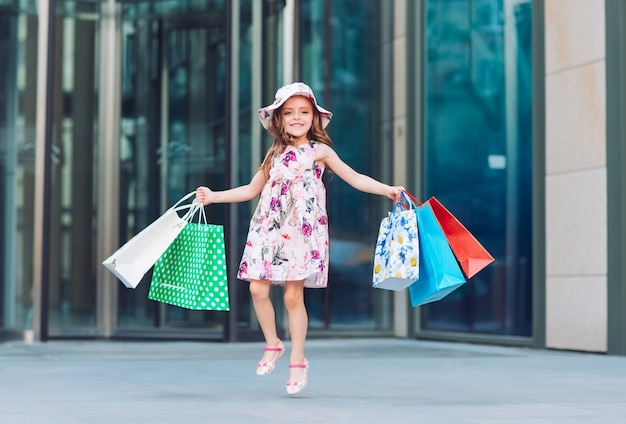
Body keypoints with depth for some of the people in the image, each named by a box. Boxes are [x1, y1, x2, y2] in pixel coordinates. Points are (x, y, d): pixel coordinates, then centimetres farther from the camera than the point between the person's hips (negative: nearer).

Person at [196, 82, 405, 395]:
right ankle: (272, 345, 16)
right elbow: (252, 189, 21)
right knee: (258, 288, -6)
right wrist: (213, 196, 17)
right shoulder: (275, 153, 15)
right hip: (269, 228, 4)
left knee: (293, 295, -5)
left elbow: (354, 178, 4)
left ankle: (297, 361, 8)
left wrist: (386, 190, -9)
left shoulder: (320, 151, 5)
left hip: (303, 231, -4)